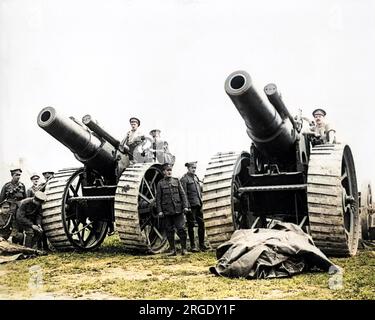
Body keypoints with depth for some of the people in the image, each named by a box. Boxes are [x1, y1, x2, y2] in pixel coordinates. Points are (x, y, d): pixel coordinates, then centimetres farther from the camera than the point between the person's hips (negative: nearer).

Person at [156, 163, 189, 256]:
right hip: (167, 211, 0)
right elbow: (158, 198, 3)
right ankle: (172, 250, 14)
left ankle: (184, 248, 7)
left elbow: (182, 194, 7)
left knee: (181, 229, -4)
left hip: (178, 210, 0)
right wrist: (159, 211, -3)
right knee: (169, 231, 5)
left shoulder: (176, 181, 8)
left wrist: (185, 206, -1)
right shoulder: (160, 183, 4)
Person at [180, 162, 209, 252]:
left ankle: (202, 244, 17)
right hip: (191, 205, -7)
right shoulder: (184, 179, -7)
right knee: (191, 225, 0)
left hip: (198, 205, 7)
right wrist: (187, 206, -16)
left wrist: (200, 202, 17)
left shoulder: (196, 177, 16)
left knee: (201, 223, 7)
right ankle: (192, 246, 8)